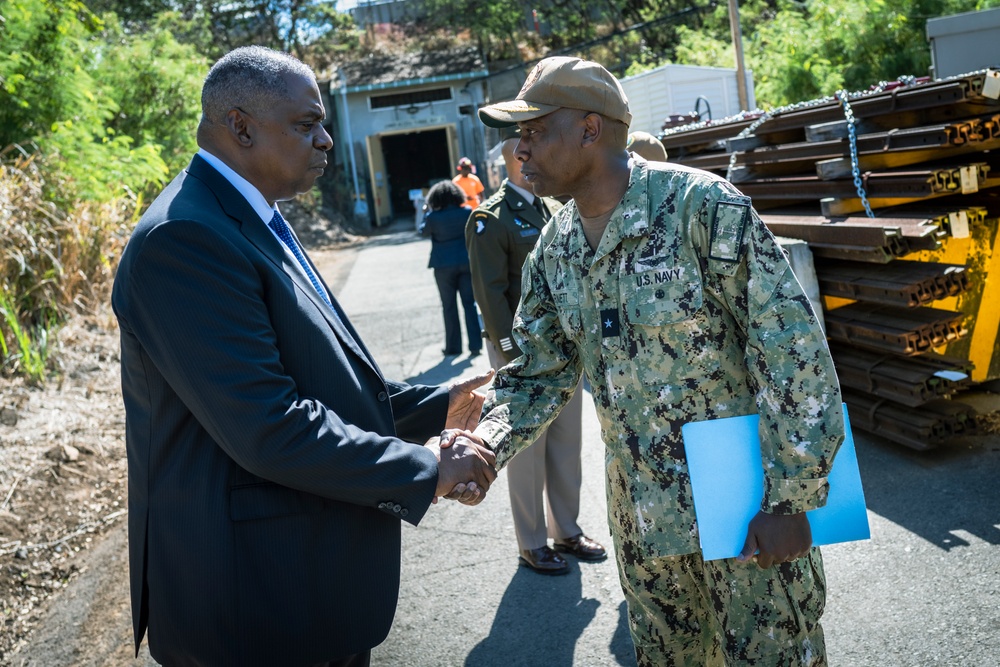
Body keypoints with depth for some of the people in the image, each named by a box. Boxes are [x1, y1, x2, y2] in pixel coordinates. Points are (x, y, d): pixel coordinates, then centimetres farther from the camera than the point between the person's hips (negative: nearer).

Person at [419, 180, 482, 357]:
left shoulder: (433, 217, -11)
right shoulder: (466, 213, -5)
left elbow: (423, 232, 7)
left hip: (444, 266, -2)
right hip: (466, 263, 2)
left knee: (449, 306, 9)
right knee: (470, 304, 6)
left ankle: (453, 346, 14)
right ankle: (475, 345, 4)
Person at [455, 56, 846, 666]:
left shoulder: (702, 205, -19)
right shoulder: (554, 250, 1)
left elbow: (792, 349, -19)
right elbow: (538, 374, 6)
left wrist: (791, 499, -18)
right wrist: (485, 444, -13)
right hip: (641, 516, 6)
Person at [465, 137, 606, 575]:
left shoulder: (556, 210, 13)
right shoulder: (490, 220, -10)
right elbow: (491, 294, -14)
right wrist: (514, 355, -16)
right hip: (521, 349, -7)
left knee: (567, 442, 13)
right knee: (527, 448, 4)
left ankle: (567, 531, 29)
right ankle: (532, 544, 18)